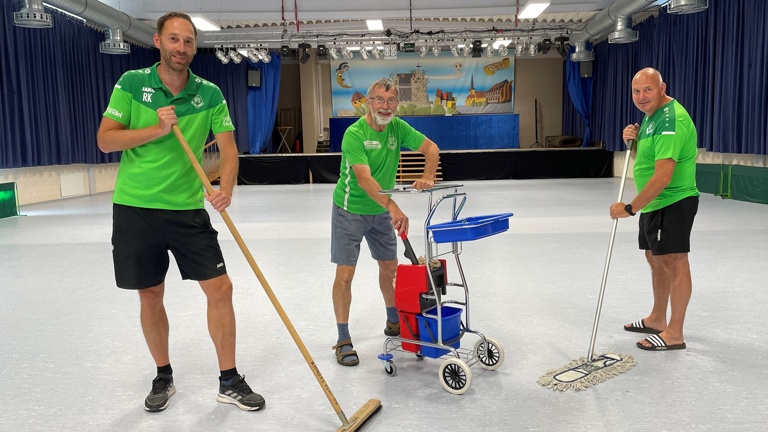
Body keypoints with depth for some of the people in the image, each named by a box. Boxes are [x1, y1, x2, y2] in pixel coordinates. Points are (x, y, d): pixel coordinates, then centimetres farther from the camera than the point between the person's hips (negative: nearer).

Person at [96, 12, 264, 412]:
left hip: (188, 208, 1)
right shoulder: (131, 83, -1)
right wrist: (157, 129, -17)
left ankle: (229, 381, 12)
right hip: (135, 207, 0)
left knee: (220, 288, -4)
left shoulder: (210, 94, 1)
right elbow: (105, 140, -4)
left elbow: (228, 146, -5)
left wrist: (226, 187, -23)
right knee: (150, 294, 9)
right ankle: (163, 377, 30)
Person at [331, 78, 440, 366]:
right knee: (345, 274, -6)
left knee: (390, 267, 15)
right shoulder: (354, 134, -25)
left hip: (381, 211, 6)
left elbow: (431, 148, 0)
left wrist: (428, 176, -20)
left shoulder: (398, 127, -6)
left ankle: (394, 322, 36)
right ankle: (343, 341, 5)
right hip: (350, 210, -6)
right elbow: (364, 179, -36)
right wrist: (392, 206, -49)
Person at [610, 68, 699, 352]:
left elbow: (663, 176, -28)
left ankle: (674, 334, 4)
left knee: (674, 262, -5)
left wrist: (630, 208, -26)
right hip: (653, 203, 10)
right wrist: (632, 140, 0)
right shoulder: (651, 114, 12)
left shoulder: (671, 120, -22)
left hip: (673, 202, -10)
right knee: (655, 258, 17)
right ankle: (657, 320, 31)